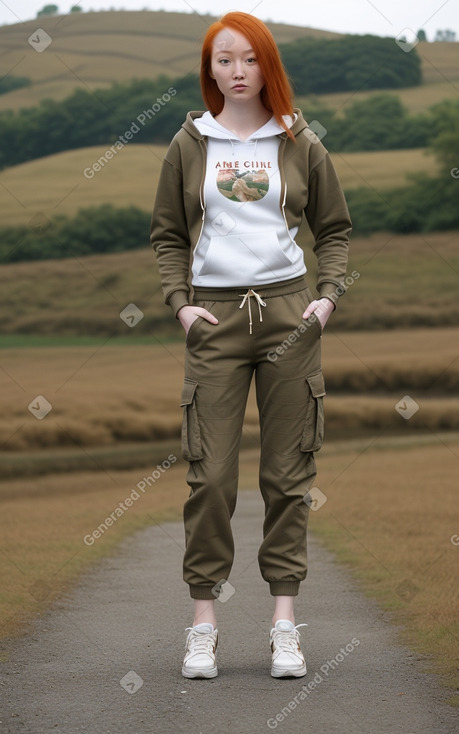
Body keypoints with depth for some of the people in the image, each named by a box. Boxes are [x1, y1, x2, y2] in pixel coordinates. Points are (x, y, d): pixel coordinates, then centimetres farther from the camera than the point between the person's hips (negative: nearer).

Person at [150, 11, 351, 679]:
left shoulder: (299, 143, 8)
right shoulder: (190, 143, 9)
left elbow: (335, 229, 14)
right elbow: (167, 235, 12)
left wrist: (328, 296, -1)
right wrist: (181, 302, -2)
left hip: (289, 312, 0)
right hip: (215, 317, 0)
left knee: (289, 473, 2)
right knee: (210, 474, -4)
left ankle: (285, 622, 7)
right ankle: (204, 623, 3)